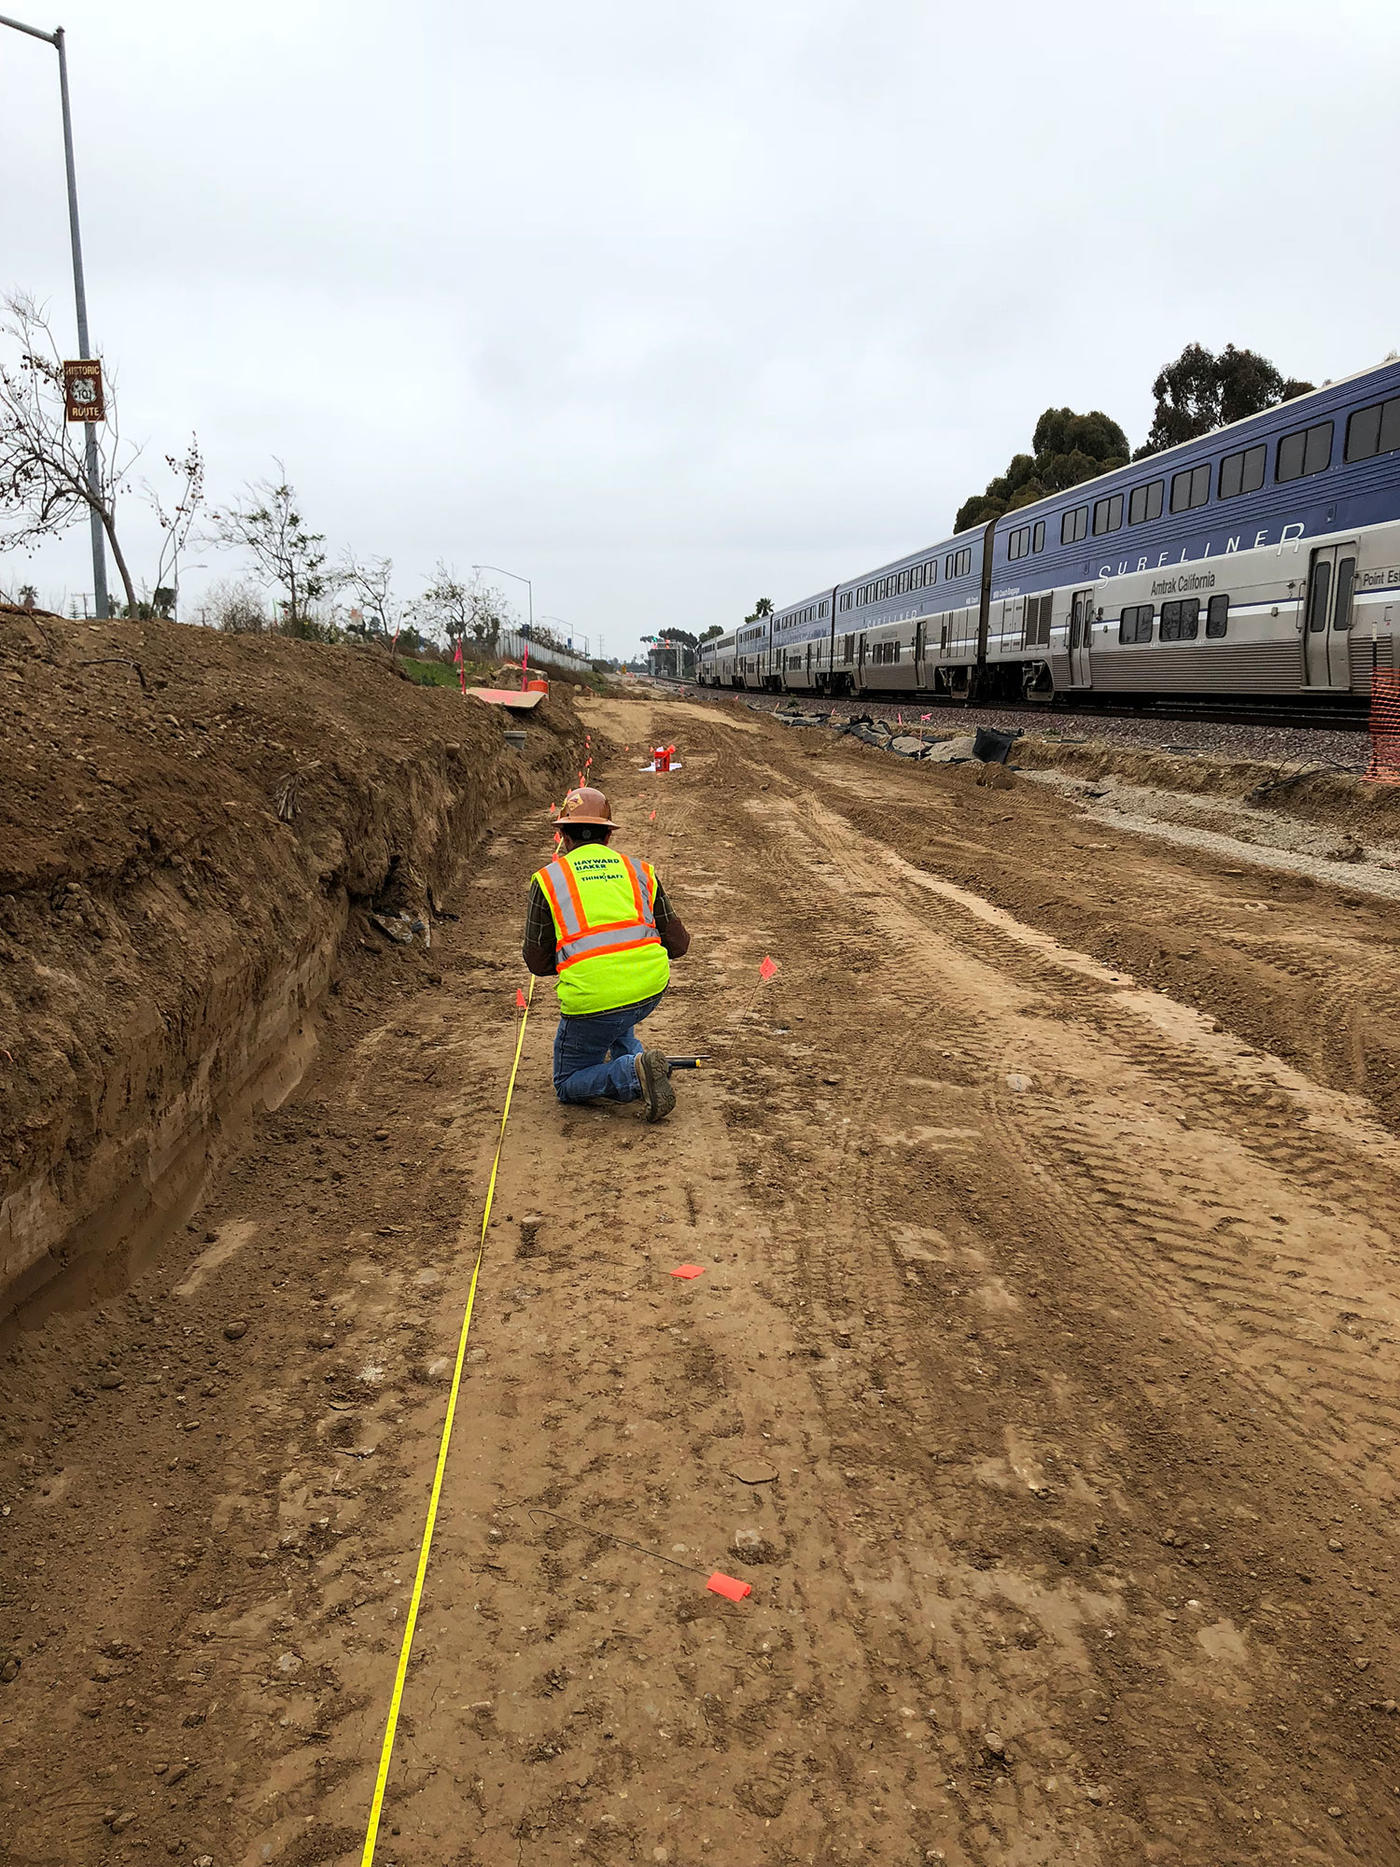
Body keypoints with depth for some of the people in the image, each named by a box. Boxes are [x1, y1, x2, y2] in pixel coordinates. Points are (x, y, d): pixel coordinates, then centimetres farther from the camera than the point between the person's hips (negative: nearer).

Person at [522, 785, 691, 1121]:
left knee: (568, 1085, 17)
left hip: (592, 1002, -5)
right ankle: (631, 1056, 19)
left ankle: (633, 1072, -8)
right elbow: (678, 944, 13)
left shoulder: (547, 879, 4)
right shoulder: (639, 870, 12)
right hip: (651, 991, 5)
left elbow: (537, 962, 6)